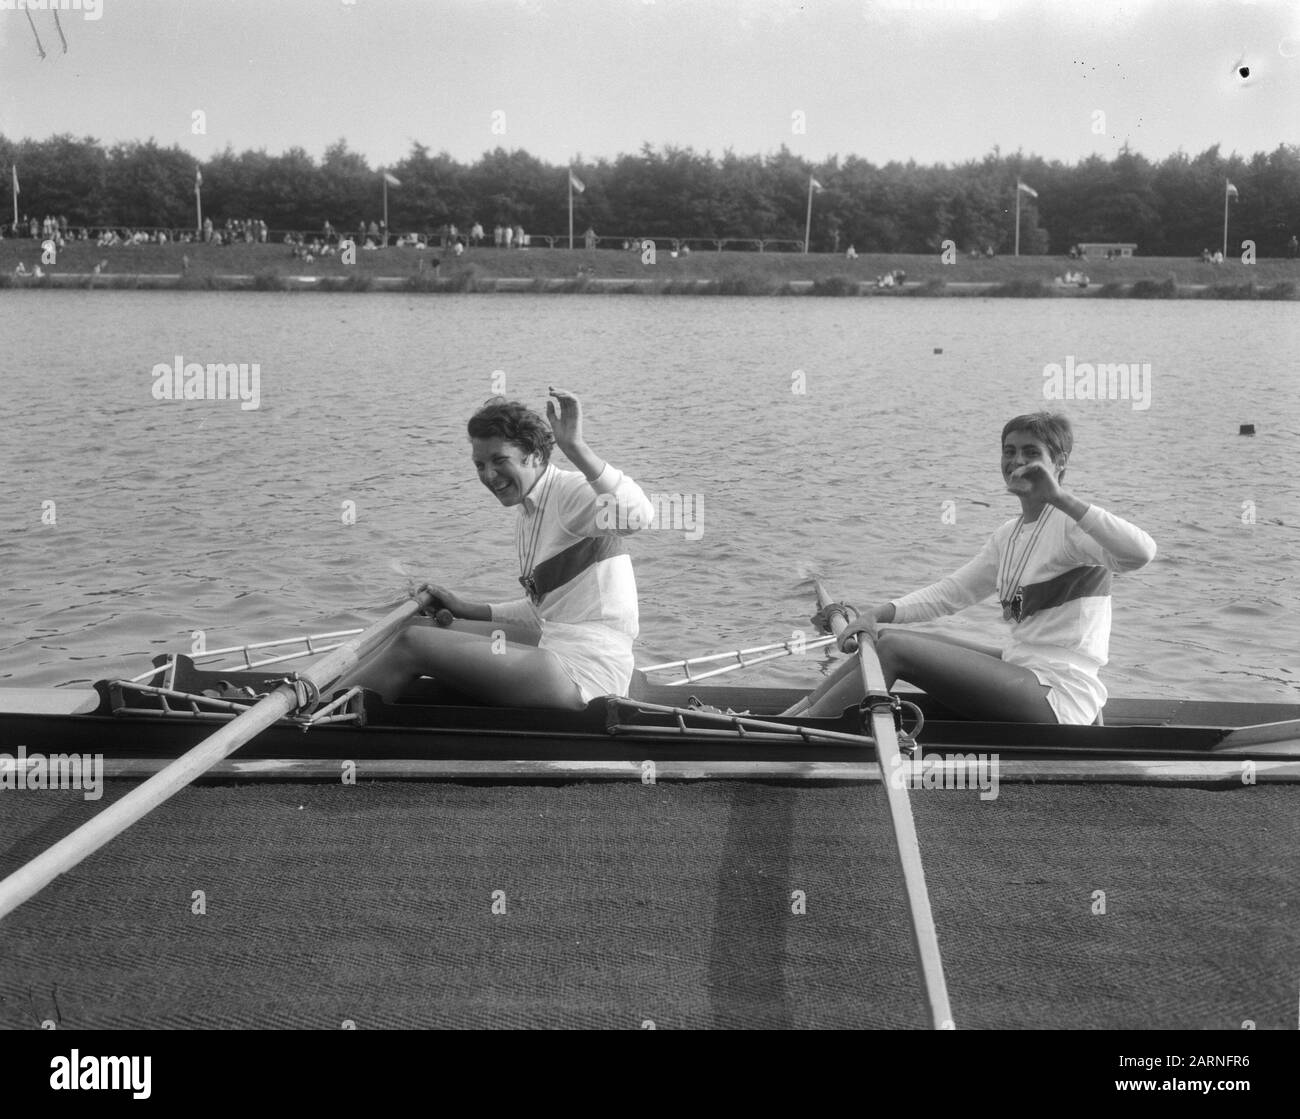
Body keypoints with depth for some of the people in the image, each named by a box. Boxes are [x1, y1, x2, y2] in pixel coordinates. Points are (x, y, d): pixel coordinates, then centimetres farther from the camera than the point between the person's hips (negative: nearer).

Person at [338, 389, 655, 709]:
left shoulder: (571, 491, -9)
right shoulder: (527, 521, 20)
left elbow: (637, 515, -31)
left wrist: (576, 448, -40)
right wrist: (467, 610, 19)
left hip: (583, 674, -10)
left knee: (412, 644, -9)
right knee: (424, 627, 11)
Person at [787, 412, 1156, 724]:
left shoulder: (1070, 524, -10)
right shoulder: (1009, 536, 18)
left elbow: (1141, 553, -30)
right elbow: (950, 591, 16)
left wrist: (1061, 498, -35)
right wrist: (878, 614, -1)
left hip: (1059, 697, -9)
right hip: (1022, 671, 9)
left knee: (895, 648, -15)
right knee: (884, 638, 5)